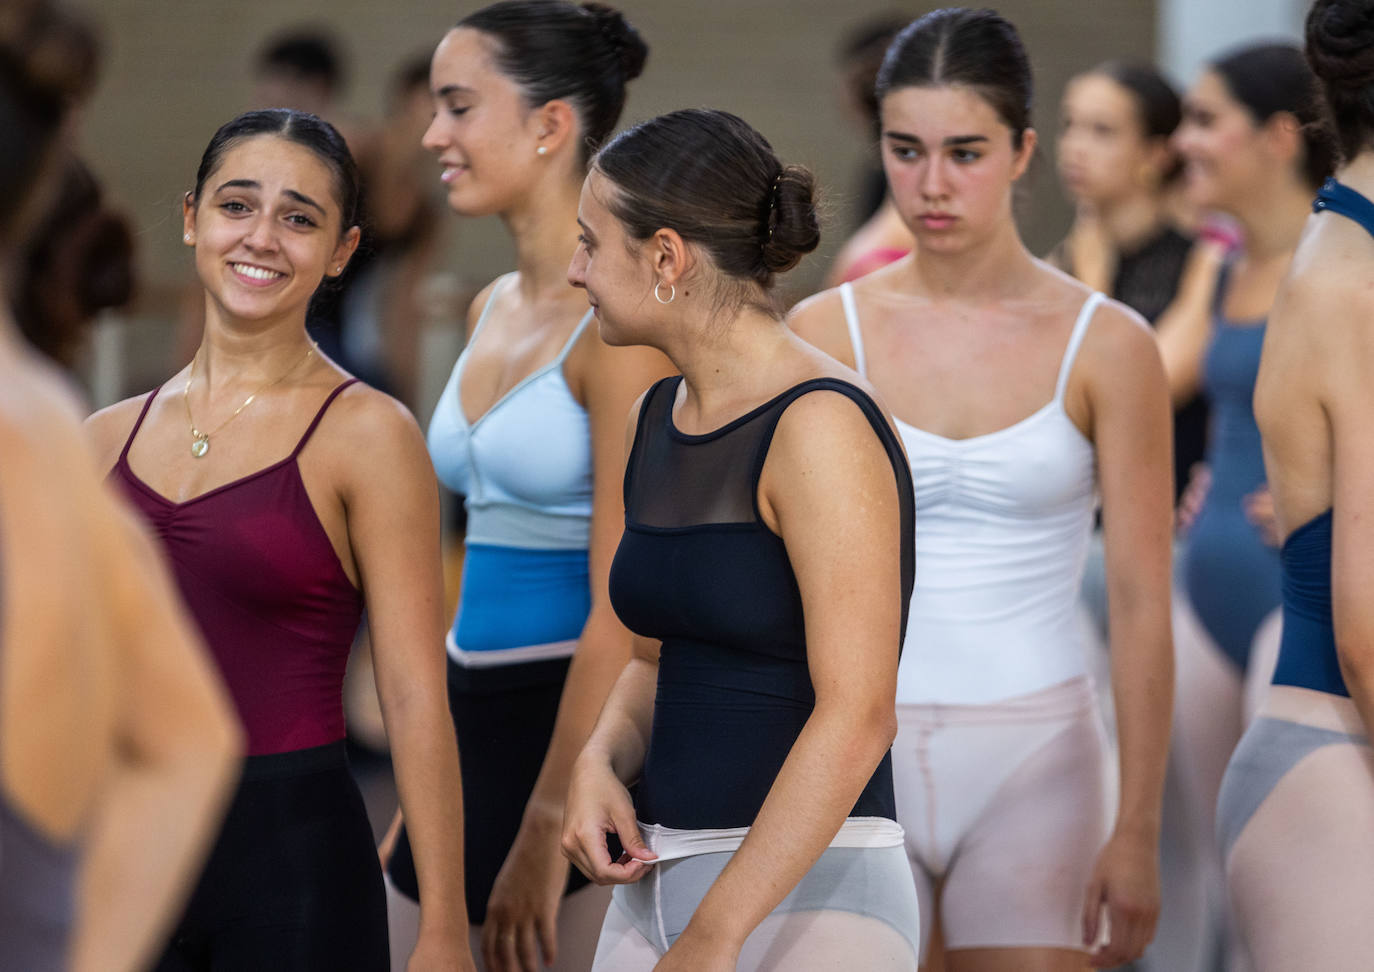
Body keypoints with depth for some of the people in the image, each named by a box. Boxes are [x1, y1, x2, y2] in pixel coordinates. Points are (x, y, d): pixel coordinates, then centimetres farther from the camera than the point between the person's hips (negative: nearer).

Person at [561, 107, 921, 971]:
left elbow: (856, 717, -19)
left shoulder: (819, 427, -13)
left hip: (803, 893, -7)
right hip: (659, 885, 7)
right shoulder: (658, 418, 12)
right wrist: (601, 762, 2)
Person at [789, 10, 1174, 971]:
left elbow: (1141, 602, -2)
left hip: (1032, 756, -1)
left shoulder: (1104, 345, -2)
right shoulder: (825, 333, 2)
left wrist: (1138, 830, -5)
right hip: (860, 750, 1)